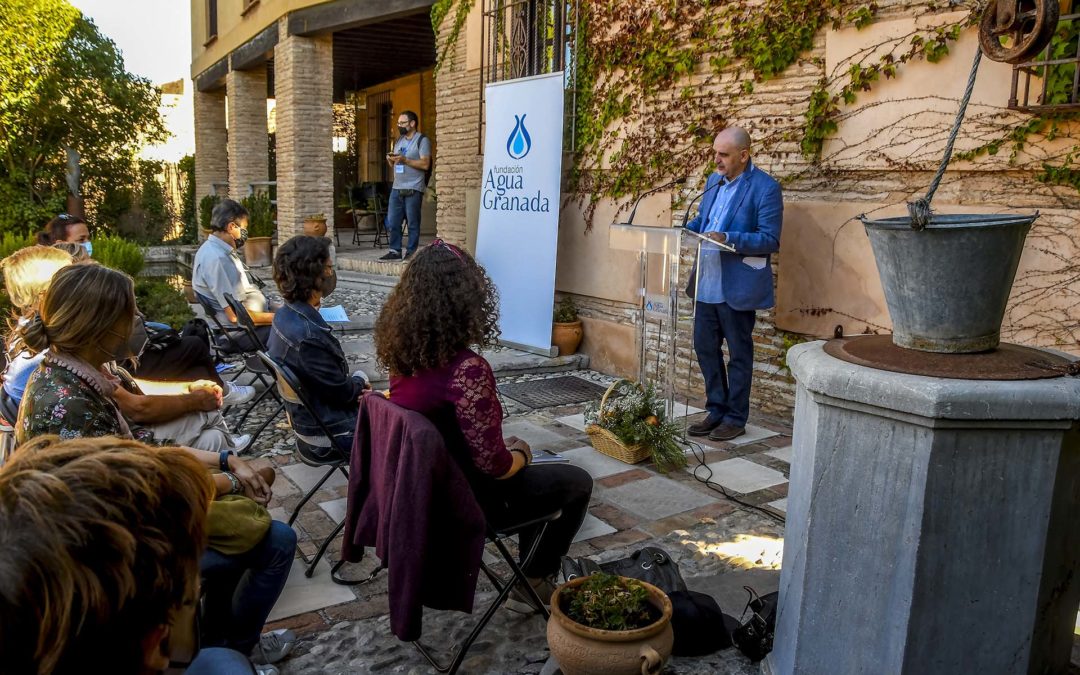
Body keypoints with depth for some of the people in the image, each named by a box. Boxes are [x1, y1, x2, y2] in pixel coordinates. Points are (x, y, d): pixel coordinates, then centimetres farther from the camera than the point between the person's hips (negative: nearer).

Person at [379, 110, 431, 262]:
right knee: (392, 222, 4)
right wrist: (390, 159, 1)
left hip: (413, 189, -7)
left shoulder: (422, 140, -3)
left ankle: (411, 253, 4)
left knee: (413, 223, -2)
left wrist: (404, 160, -17)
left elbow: (425, 164, -13)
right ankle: (395, 251, 12)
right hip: (397, 188, 7)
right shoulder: (399, 141, 20)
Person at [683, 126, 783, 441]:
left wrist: (728, 239, -25)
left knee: (739, 353, 6)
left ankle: (735, 418, 19)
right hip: (707, 282, 7)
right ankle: (716, 410, 27)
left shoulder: (766, 188, -11)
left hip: (738, 286, -7)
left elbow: (770, 240, -14)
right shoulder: (714, 181, 11)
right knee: (704, 346, 12)